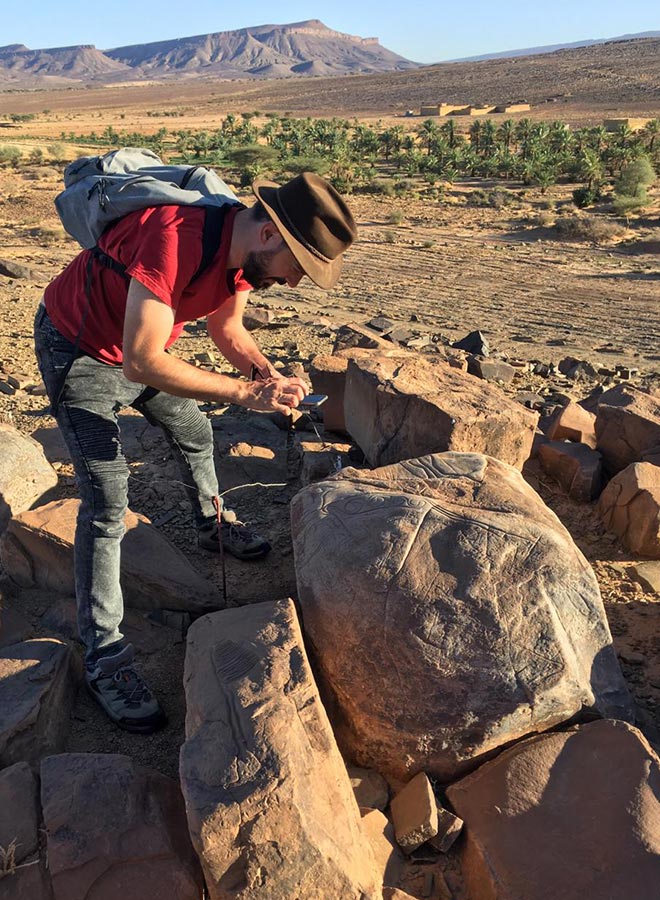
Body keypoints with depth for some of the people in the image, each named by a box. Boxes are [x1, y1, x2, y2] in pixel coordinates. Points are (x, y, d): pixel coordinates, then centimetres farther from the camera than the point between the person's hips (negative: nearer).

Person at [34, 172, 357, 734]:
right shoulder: (175, 239, -38)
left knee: (195, 434, 20)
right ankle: (103, 655, -3)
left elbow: (226, 329, 4)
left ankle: (212, 525, 50)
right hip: (78, 349, -8)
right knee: (107, 496, -13)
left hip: (143, 345, 8)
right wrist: (246, 392, -37)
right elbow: (141, 363, -39)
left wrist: (267, 374, -15)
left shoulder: (244, 250, -12)